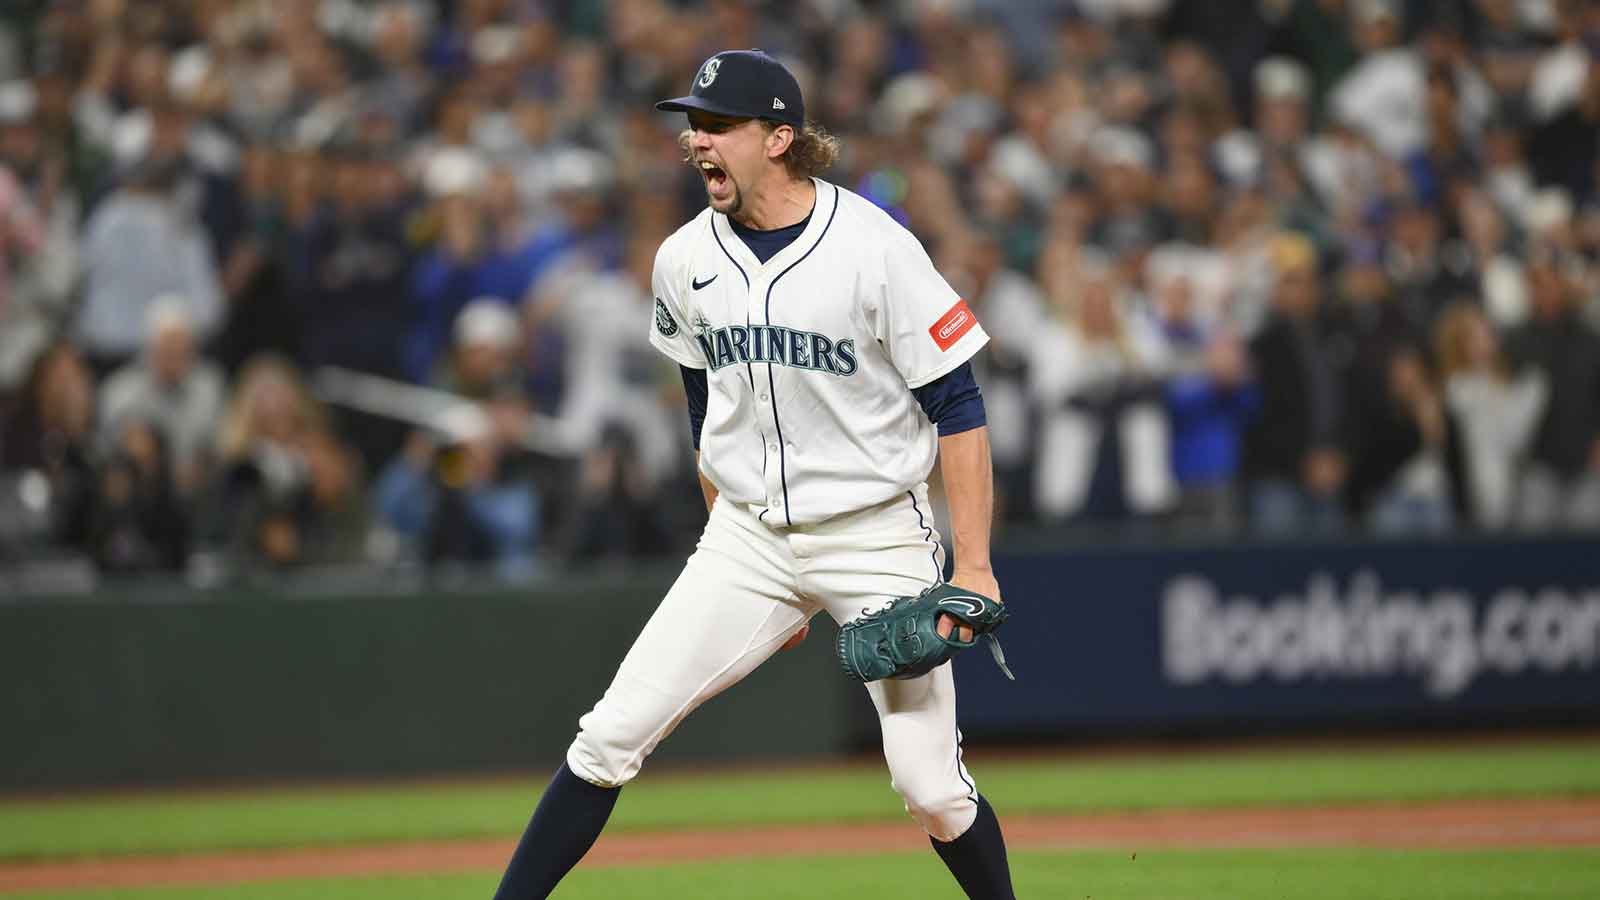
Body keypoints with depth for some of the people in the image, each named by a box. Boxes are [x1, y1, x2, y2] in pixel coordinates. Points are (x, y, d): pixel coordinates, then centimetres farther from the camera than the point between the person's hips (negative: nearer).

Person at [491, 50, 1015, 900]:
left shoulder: (876, 248, -14)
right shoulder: (685, 259, 2)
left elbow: (958, 408, -11)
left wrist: (974, 567, -17)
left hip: (877, 539, -4)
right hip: (748, 541, 4)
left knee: (931, 787, -5)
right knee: (613, 733, -7)